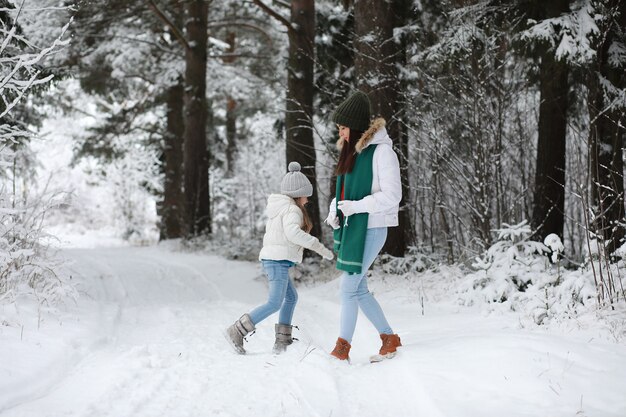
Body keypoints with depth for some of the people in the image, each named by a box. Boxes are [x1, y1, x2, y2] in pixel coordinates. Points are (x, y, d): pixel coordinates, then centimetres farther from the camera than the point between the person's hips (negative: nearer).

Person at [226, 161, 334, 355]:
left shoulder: (279, 208, 19)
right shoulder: (292, 210, -11)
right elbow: (292, 232, -29)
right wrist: (319, 247, -30)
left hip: (271, 259, 10)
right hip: (279, 260, -10)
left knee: (291, 297, 18)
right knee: (275, 303, -11)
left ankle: (282, 341, 15)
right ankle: (237, 332, -15)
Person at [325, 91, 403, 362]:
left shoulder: (381, 151, -13)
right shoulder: (351, 151, 12)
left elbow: (392, 196, -16)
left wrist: (355, 206, -20)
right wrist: (334, 210, 3)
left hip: (370, 229, -9)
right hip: (350, 228, 9)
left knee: (349, 287, -8)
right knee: (358, 289, 11)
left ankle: (342, 348, -1)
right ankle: (389, 338, 23)